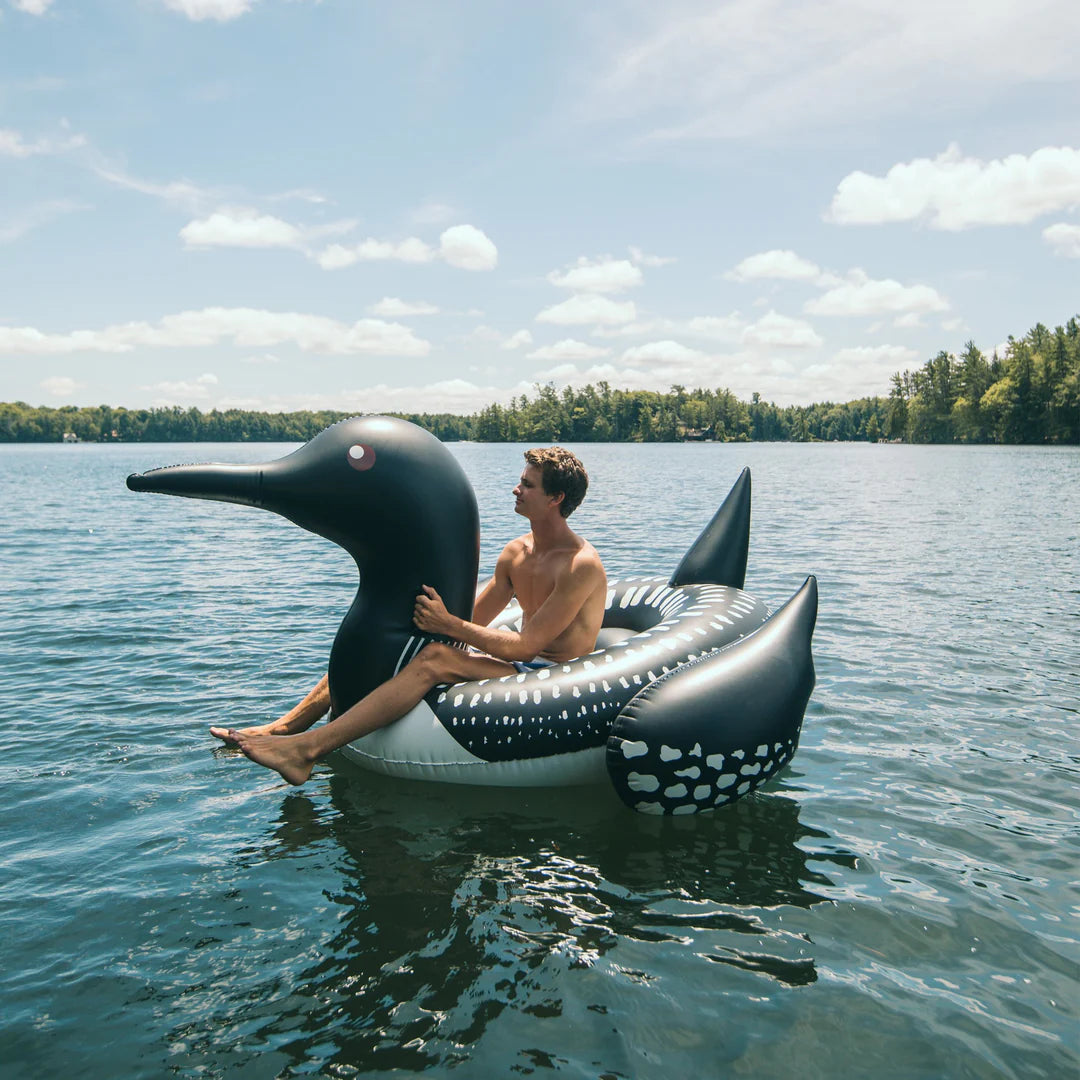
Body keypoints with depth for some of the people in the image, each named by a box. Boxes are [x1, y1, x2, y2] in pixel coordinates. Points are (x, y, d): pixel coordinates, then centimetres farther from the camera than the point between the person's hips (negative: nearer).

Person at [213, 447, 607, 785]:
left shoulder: (582, 565, -17)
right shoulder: (516, 552, 10)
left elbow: (525, 646, -22)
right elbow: (472, 622, 13)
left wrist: (448, 624, -25)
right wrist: (433, 617, -5)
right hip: (523, 665, 9)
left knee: (435, 657, -32)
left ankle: (305, 750, -37)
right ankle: (284, 726, -7)